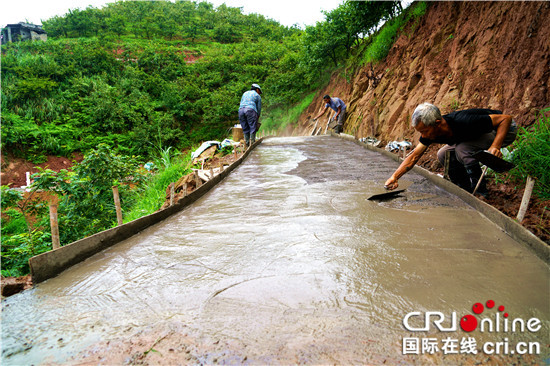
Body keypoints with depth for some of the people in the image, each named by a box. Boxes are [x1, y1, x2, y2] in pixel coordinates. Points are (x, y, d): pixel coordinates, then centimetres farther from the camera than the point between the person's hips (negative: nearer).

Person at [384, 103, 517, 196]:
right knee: (443, 155, -4)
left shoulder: (464, 122, -39)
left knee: (462, 149, -30)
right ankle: (467, 189, 8)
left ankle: (481, 191, -13)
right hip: (481, 134, 7)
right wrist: (394, 177, -21)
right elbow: (414, 156, -12)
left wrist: (495, 146, -45)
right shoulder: (430, 131, -18)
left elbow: (505, 118, -31)